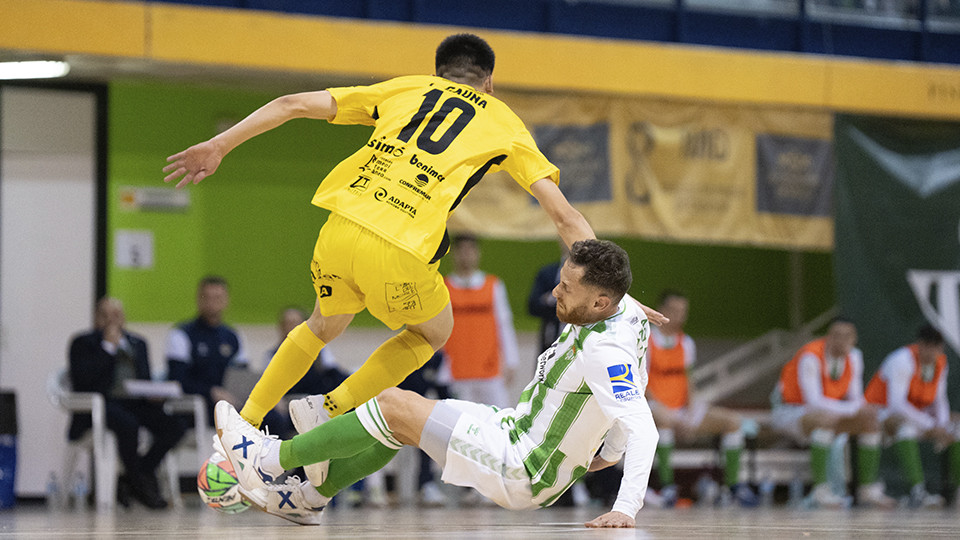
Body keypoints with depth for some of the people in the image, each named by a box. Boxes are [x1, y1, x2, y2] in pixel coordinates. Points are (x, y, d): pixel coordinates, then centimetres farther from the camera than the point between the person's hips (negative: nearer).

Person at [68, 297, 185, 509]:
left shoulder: (137, 343, 24)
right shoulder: (83, 343, 8)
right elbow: (82, 380, -8)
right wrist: (108, 347, -7)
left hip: (134, 402, 5)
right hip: (102, 403, -5)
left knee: (173, 427, -22)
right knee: (128, 424, -38)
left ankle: (129, 481, -11)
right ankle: (142, 483, -17)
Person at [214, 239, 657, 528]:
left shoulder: (603, 352, -31)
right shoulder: (621, 309, -3)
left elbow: (643, 428, -39)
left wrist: (626, 509, -45)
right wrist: (611, 451, 22)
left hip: (521, 476, -10)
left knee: (392, 406, -8)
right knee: (403, 408, 16)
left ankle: (268, 461, 6)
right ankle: (308, 498, 26)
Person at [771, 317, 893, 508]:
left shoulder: (854, 356, -6)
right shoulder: (810, 357, -28)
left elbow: (855, 399, 0)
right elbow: (814, 402, -34)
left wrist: (864, 409, -23)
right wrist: (853, 409, -33)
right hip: (788, 412, -7)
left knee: (871, 421, -9)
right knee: (826, 419, -38)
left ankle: (868, 490, -4)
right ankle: (820, 490, -36)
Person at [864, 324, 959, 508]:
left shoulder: (940, 362, -2)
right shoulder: (903, 361, -25)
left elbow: (939, 401, 5)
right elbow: (896, 403, -32)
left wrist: (942, 427, -15)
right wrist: (931, 426, -34)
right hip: (880, 413, -8)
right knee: (907, 426, -40)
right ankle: (917, 492, -49)